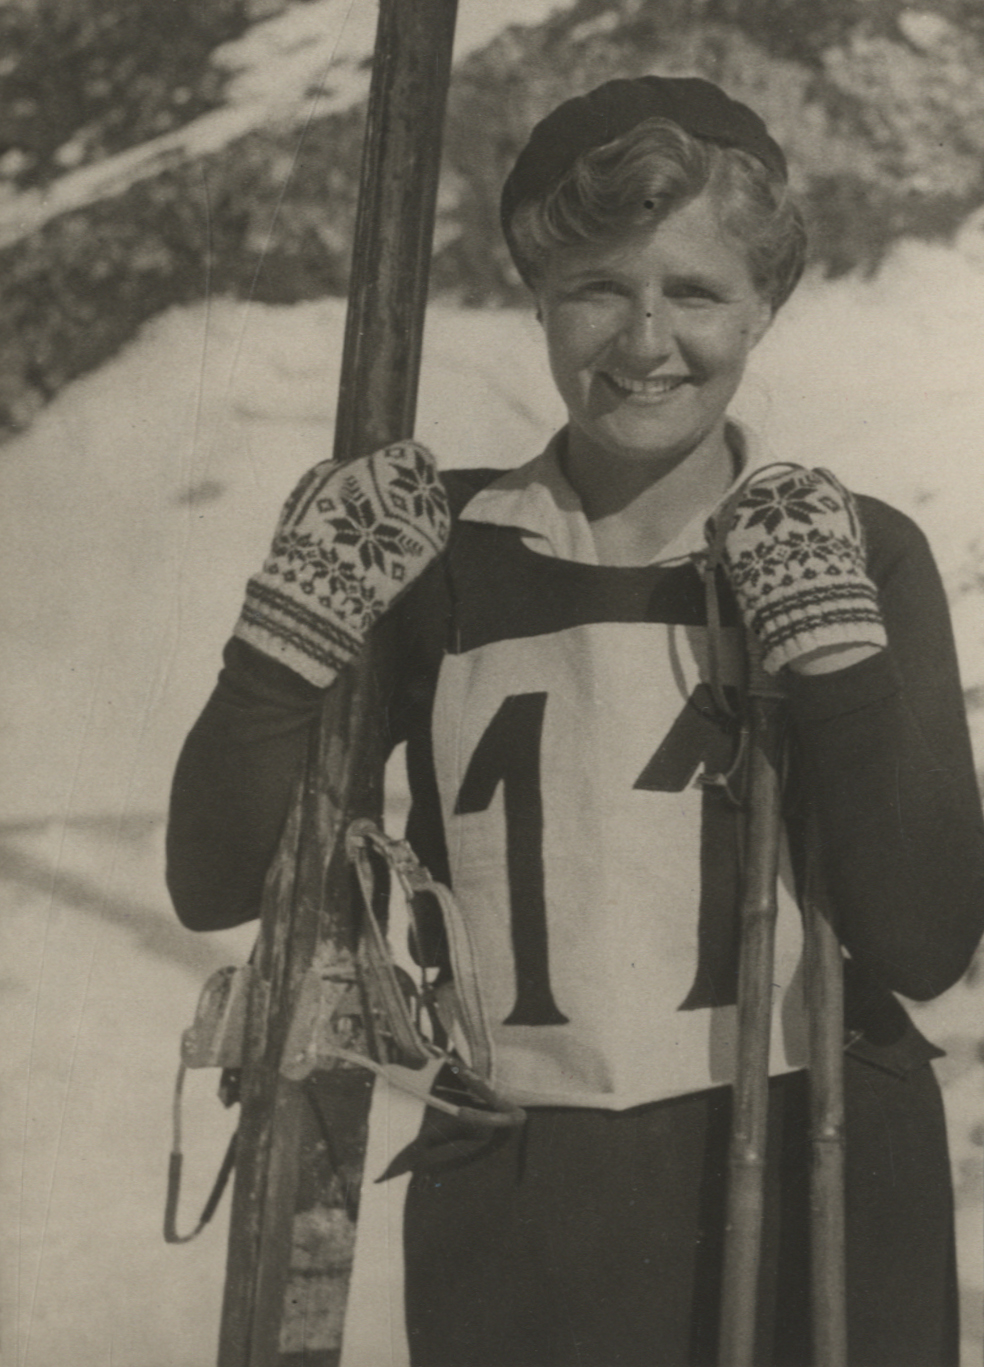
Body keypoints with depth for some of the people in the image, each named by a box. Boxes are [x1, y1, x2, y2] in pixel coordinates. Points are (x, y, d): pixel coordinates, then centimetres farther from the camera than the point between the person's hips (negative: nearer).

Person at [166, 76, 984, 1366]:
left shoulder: (858, 555, 0)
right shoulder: (439, 558, 2)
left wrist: (834, 636, -14)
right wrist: (296, 629, -11)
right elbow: (217, 882, 1)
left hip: (820, 1207, -1)